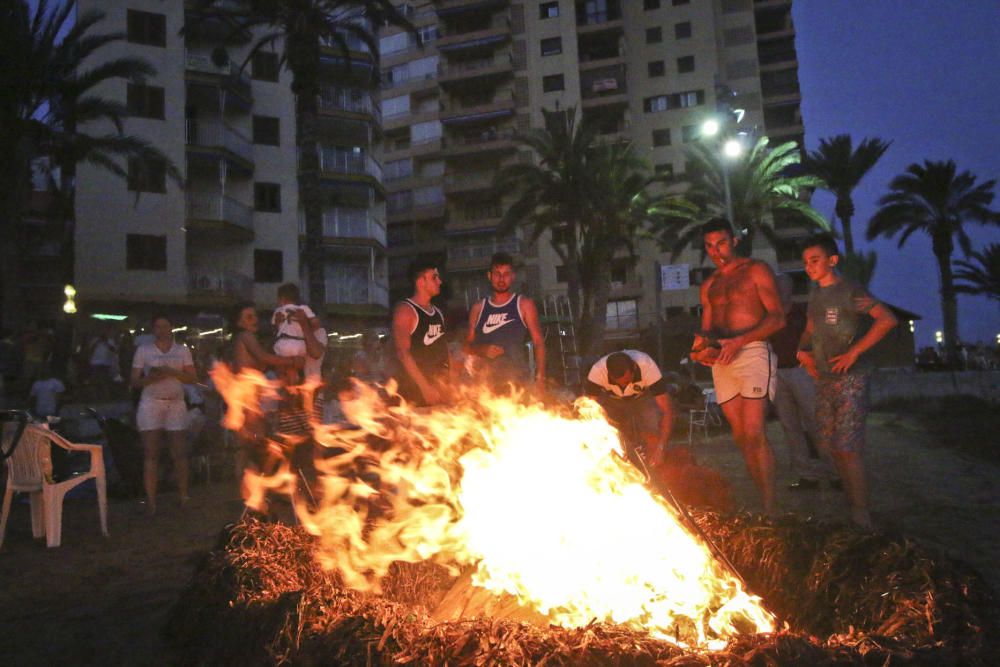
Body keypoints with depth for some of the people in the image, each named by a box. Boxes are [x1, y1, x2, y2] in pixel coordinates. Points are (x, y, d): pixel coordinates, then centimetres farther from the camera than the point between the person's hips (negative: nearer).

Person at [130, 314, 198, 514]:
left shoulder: (182, 350, 12)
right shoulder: (143, 350, 8)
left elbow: (192, 378, 5)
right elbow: (134, 381, 5)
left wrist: (172, 372, -11)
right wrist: (152, 377, -14)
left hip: (176, 404, 1)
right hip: (151, 404, -1)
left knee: (180, 454, -1)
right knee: (151, 454, -4)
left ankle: (184, 497, 7)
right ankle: (151, 502, -3)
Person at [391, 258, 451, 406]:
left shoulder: (437, 312, 16)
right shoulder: (405, 310, -7)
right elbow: (403, 353, -16)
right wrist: (425, 386, -22)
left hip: (440, 387, 7)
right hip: (415, 389, -7)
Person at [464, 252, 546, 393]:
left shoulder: (524, 305, 5)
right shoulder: (478, 308, 13)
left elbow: (538, 343, 2)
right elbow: (467, 346, 16)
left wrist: (540, 378, -8)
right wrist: (482, 350, -5)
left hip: (517, 381, -2)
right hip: (487, 381, 2)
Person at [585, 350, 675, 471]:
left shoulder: (648, 367, -37)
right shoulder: (597, 371, -36)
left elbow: (667, 410, -35)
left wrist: (660, 449, -43)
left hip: (643, 397, 0)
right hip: (611, 400, 1)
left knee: (654, 432, -22)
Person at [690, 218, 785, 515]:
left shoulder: (755, 270, 3)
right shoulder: (709, 286, 20)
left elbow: (777, 317, -5)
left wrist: (739, 341, -17)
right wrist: (703, 342, -4)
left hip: (752, 352, -6)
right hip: (721, 360, 6)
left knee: (754, 433, -16)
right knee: (741, 437, 3)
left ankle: (771, 508, -12)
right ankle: (764, 502, 10)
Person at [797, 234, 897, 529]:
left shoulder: (849, 292, -10)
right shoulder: (815, 295, 13)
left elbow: (887, 319, -21)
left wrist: (854, 352, -21)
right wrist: (803, 350, 6)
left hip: (849, 379, -8)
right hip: (823, 379, 8)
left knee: (848, 448, -9)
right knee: (832, 446, 10)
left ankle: (861, 516, 0)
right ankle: (851, 502, 23)